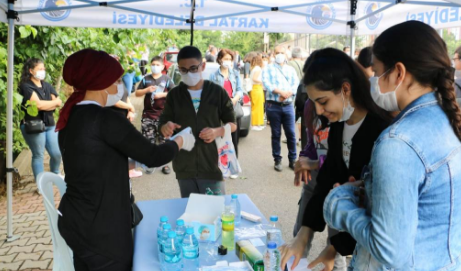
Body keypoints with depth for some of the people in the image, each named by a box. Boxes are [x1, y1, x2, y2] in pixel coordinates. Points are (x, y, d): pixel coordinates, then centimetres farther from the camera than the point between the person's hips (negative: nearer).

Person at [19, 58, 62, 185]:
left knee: (56, 154, 7)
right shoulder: (26, 86, -8)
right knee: (38, 155, 1)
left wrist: (44, 105, -12)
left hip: (50, 125, 6)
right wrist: (54, 102, -3)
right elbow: (38, 104, -19)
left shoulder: (47, 85, 12)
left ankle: (56, 175, 32)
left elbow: (59, 103, 4)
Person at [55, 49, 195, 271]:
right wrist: (180, 142, 2)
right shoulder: (104, 118, -21)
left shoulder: (71, 117, 5)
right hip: (100, 227, -8)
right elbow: (152, 157, -14)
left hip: (75, 220, 8)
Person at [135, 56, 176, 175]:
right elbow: (137, 93, 9)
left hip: (163, 115, -2)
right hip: (148, 114, 2)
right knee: (148, 140, 4)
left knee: (163, 140, 3)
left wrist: (162, 94, -15)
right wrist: (147, 90, -9)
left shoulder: (167, 79, 2)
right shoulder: (146, 79, 9)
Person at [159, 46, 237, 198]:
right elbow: (162, 124, 7)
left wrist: (217, 131, -17)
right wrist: (166, 127, -18)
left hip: (212, 165, -2)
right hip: (184, 168, 2)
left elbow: (233, 124, 4)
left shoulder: (218, 92, 0)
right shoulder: (174, 95, 6)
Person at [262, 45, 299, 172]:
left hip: (288, 106, 2)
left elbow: (296, 84, 1)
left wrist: (287, 94, -18)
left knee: (291, 134, 2)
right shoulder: (268, 69, 8)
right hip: (273, 106, -2)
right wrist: (280, 92, -21)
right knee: (276, 134, 4)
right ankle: (277, 160, 13)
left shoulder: (291, 70, 15)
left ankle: (292, 160, 13)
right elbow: (266, 83, -10)